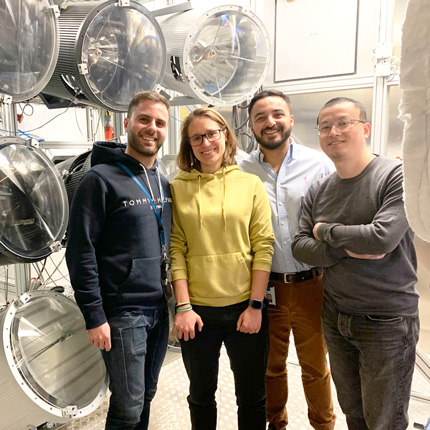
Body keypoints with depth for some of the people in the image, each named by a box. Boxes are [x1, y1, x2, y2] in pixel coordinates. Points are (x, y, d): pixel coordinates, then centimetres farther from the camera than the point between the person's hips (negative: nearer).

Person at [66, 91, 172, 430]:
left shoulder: (164, 184, 9)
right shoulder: (101, 180, -12)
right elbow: (81, 253, -14)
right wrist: (94, 317, -14)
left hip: (159, 310, 6)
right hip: (122, 313, -6)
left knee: (146, 397, 21)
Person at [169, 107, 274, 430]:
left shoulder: (250, 184, 0)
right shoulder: (178, 188, 0)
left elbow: (264, 247, -4)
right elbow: (176, 250, -4)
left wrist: (256, 305, -8)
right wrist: (183, 306, -8)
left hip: (246, 307, 0)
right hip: (198, 310, 0)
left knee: (252, 397, 18)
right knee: (201, 395, 21)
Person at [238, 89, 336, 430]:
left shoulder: (319, 164, -4)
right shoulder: (241, 171, -1)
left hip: (311, 284, -1)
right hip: (265, 287, 1)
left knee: (316, 367, 17)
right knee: (272, 366, 20)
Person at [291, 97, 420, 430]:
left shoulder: (397, 175, -14)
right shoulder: (319, 190, 2)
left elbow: (382, 238, -27)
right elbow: (300, 247, -3)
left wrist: (326, 231, -12)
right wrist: (347, 249, -19)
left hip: (387, 322, -4)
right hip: (335, 318, 5)